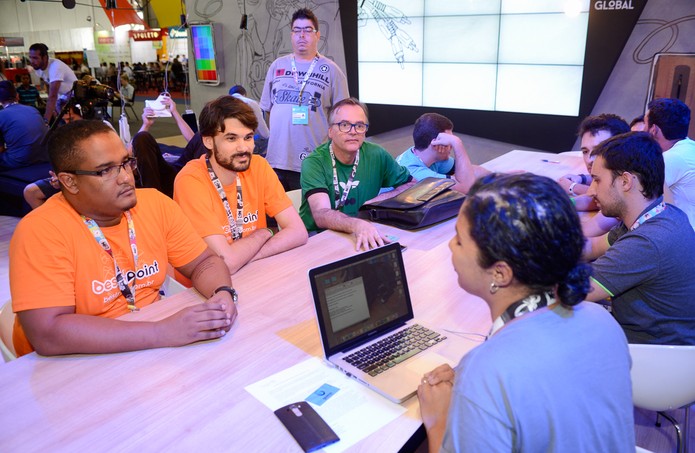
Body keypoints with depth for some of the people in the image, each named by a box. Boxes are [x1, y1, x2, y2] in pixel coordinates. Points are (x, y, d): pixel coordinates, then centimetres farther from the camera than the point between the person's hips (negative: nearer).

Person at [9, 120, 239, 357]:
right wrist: (164, 333, -30)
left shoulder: (156, 204, -3)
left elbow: (203, 262, 4)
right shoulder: (41, 231, -17)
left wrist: (223, 294, -18)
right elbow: (48, 333, -26)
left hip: (150, 355, 5)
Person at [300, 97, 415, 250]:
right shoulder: (314, 163, -13)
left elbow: (412, 185, 11)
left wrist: (381, 199, -8)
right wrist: (357, 225, -46)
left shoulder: (376, 155, -1)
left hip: (364, 237, 4)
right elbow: (321, 215, -27)